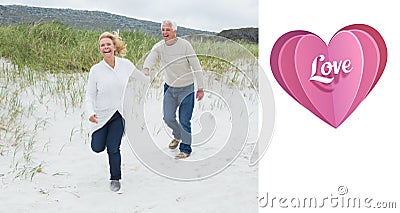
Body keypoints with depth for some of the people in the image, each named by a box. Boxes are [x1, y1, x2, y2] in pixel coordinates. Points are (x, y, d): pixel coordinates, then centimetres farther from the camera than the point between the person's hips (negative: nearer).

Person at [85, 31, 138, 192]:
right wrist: (90, 112, -25)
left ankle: (115, 179, 20)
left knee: (113, 148, -4)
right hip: (101, 115, 1)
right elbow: (89, 95, -8)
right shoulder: (95, 70, -9)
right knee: (97, 148, 8)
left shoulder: (126, 65, -7)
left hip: (119, 114, 0)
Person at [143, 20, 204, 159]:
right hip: (169, 87, 4)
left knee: (184, 120, -3)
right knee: (168, 117, 7)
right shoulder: (158, 47, -6)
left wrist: (200, 88, -9)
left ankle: (186, 148, 15)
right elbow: (150, 59, -25)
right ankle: (177, 135, 39)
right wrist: (146, 70, -49)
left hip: (186, 89, -4)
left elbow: (196, 67, -9)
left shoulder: (185, 45, -15)